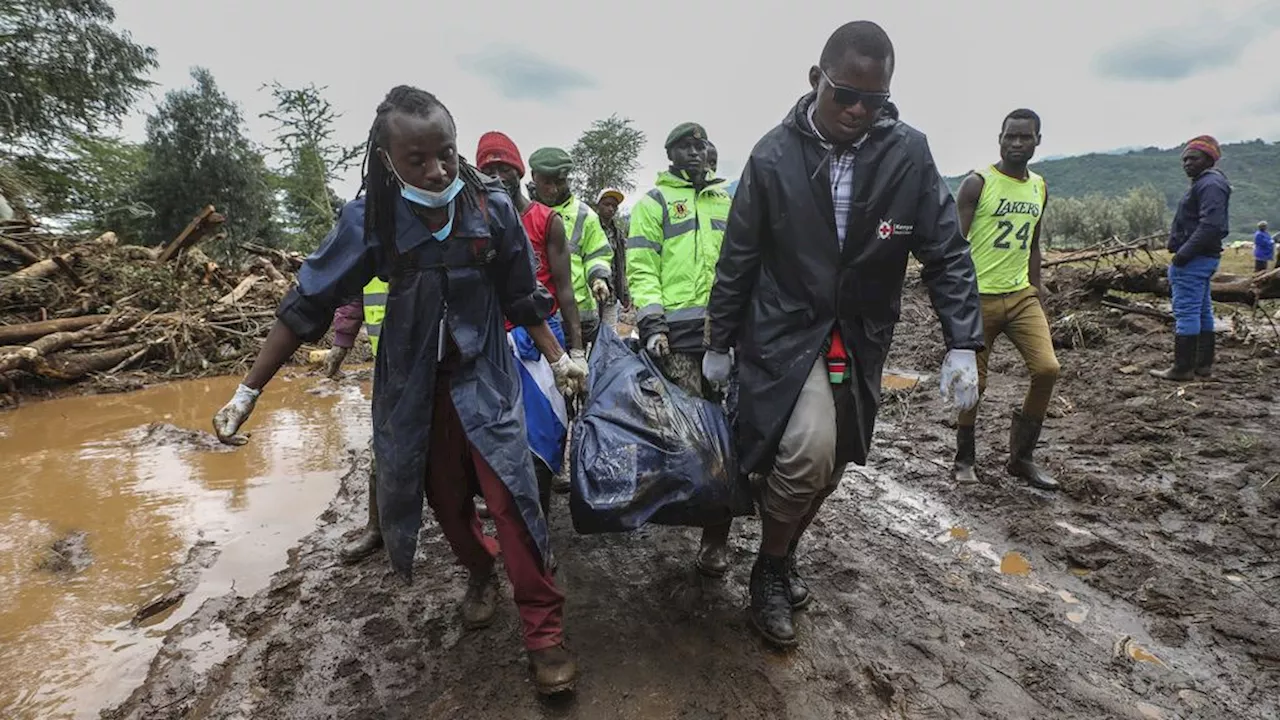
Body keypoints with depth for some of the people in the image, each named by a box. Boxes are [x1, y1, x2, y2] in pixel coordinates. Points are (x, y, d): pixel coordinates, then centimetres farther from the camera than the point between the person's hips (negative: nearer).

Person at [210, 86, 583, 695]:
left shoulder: (491, 206, -12)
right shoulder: (370, 218, -12)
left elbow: (521, 297, 0)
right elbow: (308, 305, -7)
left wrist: (557, 358, 2)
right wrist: (248, 392, -6)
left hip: (483, 375, -1)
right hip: (412, 384, 2)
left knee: (511, 494, -9)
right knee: (444, 497, 13)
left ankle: (543, 632, 4)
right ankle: (481, 573, 42)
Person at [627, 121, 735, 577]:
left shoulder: (725, 200, 22)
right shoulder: (654, 202, 7)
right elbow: (641, 267, -2)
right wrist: (650, 322, -14)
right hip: (678, 332, -4)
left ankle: (717, 531, 12)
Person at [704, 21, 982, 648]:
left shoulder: (908, 153, -6)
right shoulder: (774, 156, -11)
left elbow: (946, 252, -2)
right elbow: (737, 259, -3)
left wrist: (963, 344, -10)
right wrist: (718, 344, 3)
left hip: (862, 338, 4)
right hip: (785, 332, -3)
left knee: (829, 463, 11)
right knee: (806, 450, -20)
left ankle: (783, 554, 39)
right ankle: (769, 575, 7)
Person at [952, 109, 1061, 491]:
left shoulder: (1039, 188, 13)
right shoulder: (977, 183, -6)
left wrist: (1036, 287, 16)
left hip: (1021, 295, 5)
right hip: (980, 297, -5)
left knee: (1047, 369, -8)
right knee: (974, 384, 1)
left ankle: (1021, 457, 9)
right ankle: (965, 459, 22)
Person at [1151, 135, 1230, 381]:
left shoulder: (1210, 184, -13)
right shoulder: (1204, 182, 20)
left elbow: (1211, 225, -24)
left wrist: (1183, 254, -22)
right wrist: (1183, 253, 14)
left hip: (1193, 260, -11)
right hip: (1201, 258, 11)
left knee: (1186, 312, -8)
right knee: (1202, 312, 13)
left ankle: (1182, 368, -6)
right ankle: (1203, 364, 21)